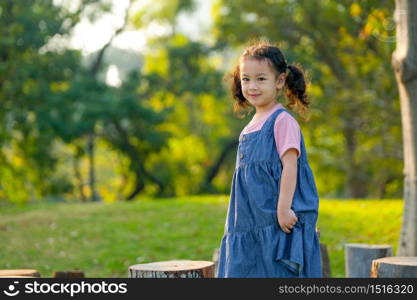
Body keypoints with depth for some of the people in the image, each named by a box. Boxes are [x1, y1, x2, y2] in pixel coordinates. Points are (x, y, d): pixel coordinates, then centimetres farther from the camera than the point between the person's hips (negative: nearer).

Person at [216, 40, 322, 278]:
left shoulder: (282, 121, -9)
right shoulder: (251, 126, 16)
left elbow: (289, 165, -16)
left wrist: (283, 209, -22)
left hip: (278, 224, -8)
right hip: (253, 224, 8)